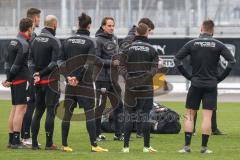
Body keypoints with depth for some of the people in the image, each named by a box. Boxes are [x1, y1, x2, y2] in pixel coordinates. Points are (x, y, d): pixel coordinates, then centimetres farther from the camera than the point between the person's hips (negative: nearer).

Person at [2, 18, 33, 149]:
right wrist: (9, 79, -9)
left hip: (14, 80, 9)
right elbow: (17, 64, -17)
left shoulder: (13, 42, 14)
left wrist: (8, 78, 13)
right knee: (21, 108, -9)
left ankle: (11, 140, 15)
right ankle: (15, 141, -13)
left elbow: (7, 61, 16)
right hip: (21, 79, -9)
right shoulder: (24, 44, -14)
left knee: (15, 108, 12)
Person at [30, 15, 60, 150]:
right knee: (51, 111, -3)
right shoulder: (54, 41, -13)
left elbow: (31, 59, 7)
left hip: (38, 82, 7)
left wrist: (36, 74, -1)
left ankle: (34, 142, 10)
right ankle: (49, 143, -4)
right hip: (50, 80, -7)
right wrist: (42, 73, -11)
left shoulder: (36, 40, 9)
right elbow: (55, 63, -18)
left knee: (38, 111, 12)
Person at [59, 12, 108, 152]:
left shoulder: (68, 41, 9)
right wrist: (79, 78, -11)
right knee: (90, 113, -2)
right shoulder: (91, 42, -5)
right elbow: (89, 63, -14)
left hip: (70, 83, 5)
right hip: (85, 83, -5)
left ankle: (65, 145, 8)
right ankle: (94, 145, -6)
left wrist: (68, 76, -1)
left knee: (67, 113, 7)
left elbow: (61, 60, 5)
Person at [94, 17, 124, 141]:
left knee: (118, 105, 9)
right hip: (102, 78, -8)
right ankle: (97, 134, 5)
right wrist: (111, 63, -18)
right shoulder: (98, 40, -10)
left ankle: (118, 134, 16)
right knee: (100, 106, -2)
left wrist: (119, 61, 6)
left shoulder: (114, 38, 14)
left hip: (113, 78, 8)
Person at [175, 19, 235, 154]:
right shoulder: (218, 45, -1)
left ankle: (187, 146, 0)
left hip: (195, 84, 1)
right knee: (207, 116, 1)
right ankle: (204, 147, -1)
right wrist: (220, 77, 1)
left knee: (190, 115, 6)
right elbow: (232, 61, -7)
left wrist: (188, 76, 2)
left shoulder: (192, 44, 1)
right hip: (211, 85, 0)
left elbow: (177, 59, -3)